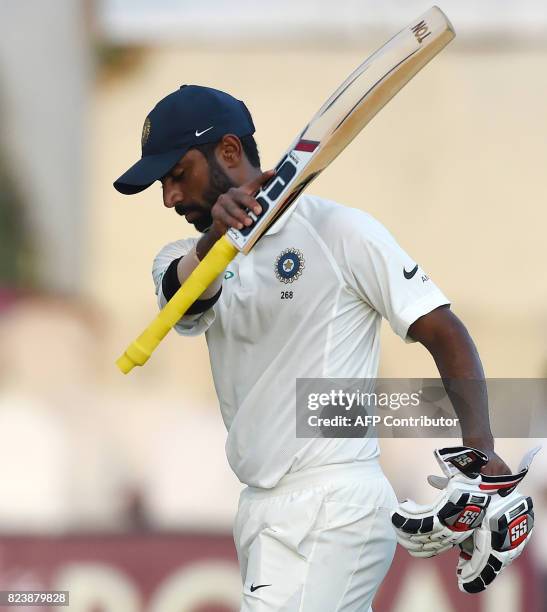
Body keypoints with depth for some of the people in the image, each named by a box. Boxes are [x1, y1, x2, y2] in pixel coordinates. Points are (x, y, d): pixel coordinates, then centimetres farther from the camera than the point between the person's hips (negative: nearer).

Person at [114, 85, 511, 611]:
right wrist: (216, 237, -33)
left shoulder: (340, 231, -4)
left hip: (332, 509, -7)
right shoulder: (186, 257, 14)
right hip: (262, 512, 7)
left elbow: (444, 333, -6)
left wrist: (479, 448, -21)